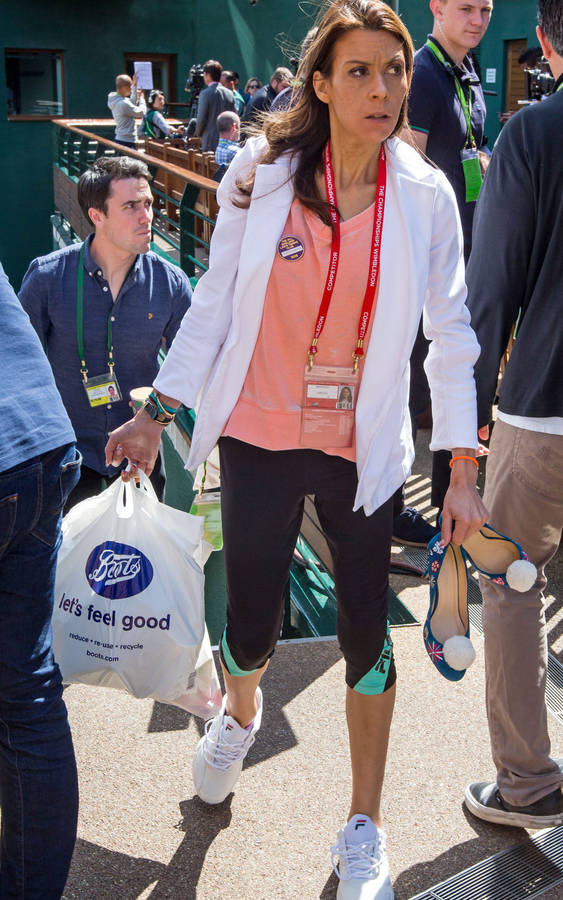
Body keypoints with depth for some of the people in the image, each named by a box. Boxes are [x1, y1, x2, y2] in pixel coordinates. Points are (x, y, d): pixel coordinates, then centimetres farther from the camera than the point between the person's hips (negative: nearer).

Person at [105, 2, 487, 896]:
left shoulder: (426, 194, -4)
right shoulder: (262, 173, -5)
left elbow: (451, 333, 0)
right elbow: (216, 300, 2)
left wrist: (463, 472, -3)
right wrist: (159, 412, 0)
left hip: (363, 450, 0)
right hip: (260, 438, 0)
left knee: (366, 635, 6)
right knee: (250, 628, 6)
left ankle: (364, 827, 29)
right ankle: (241, 712, 46)